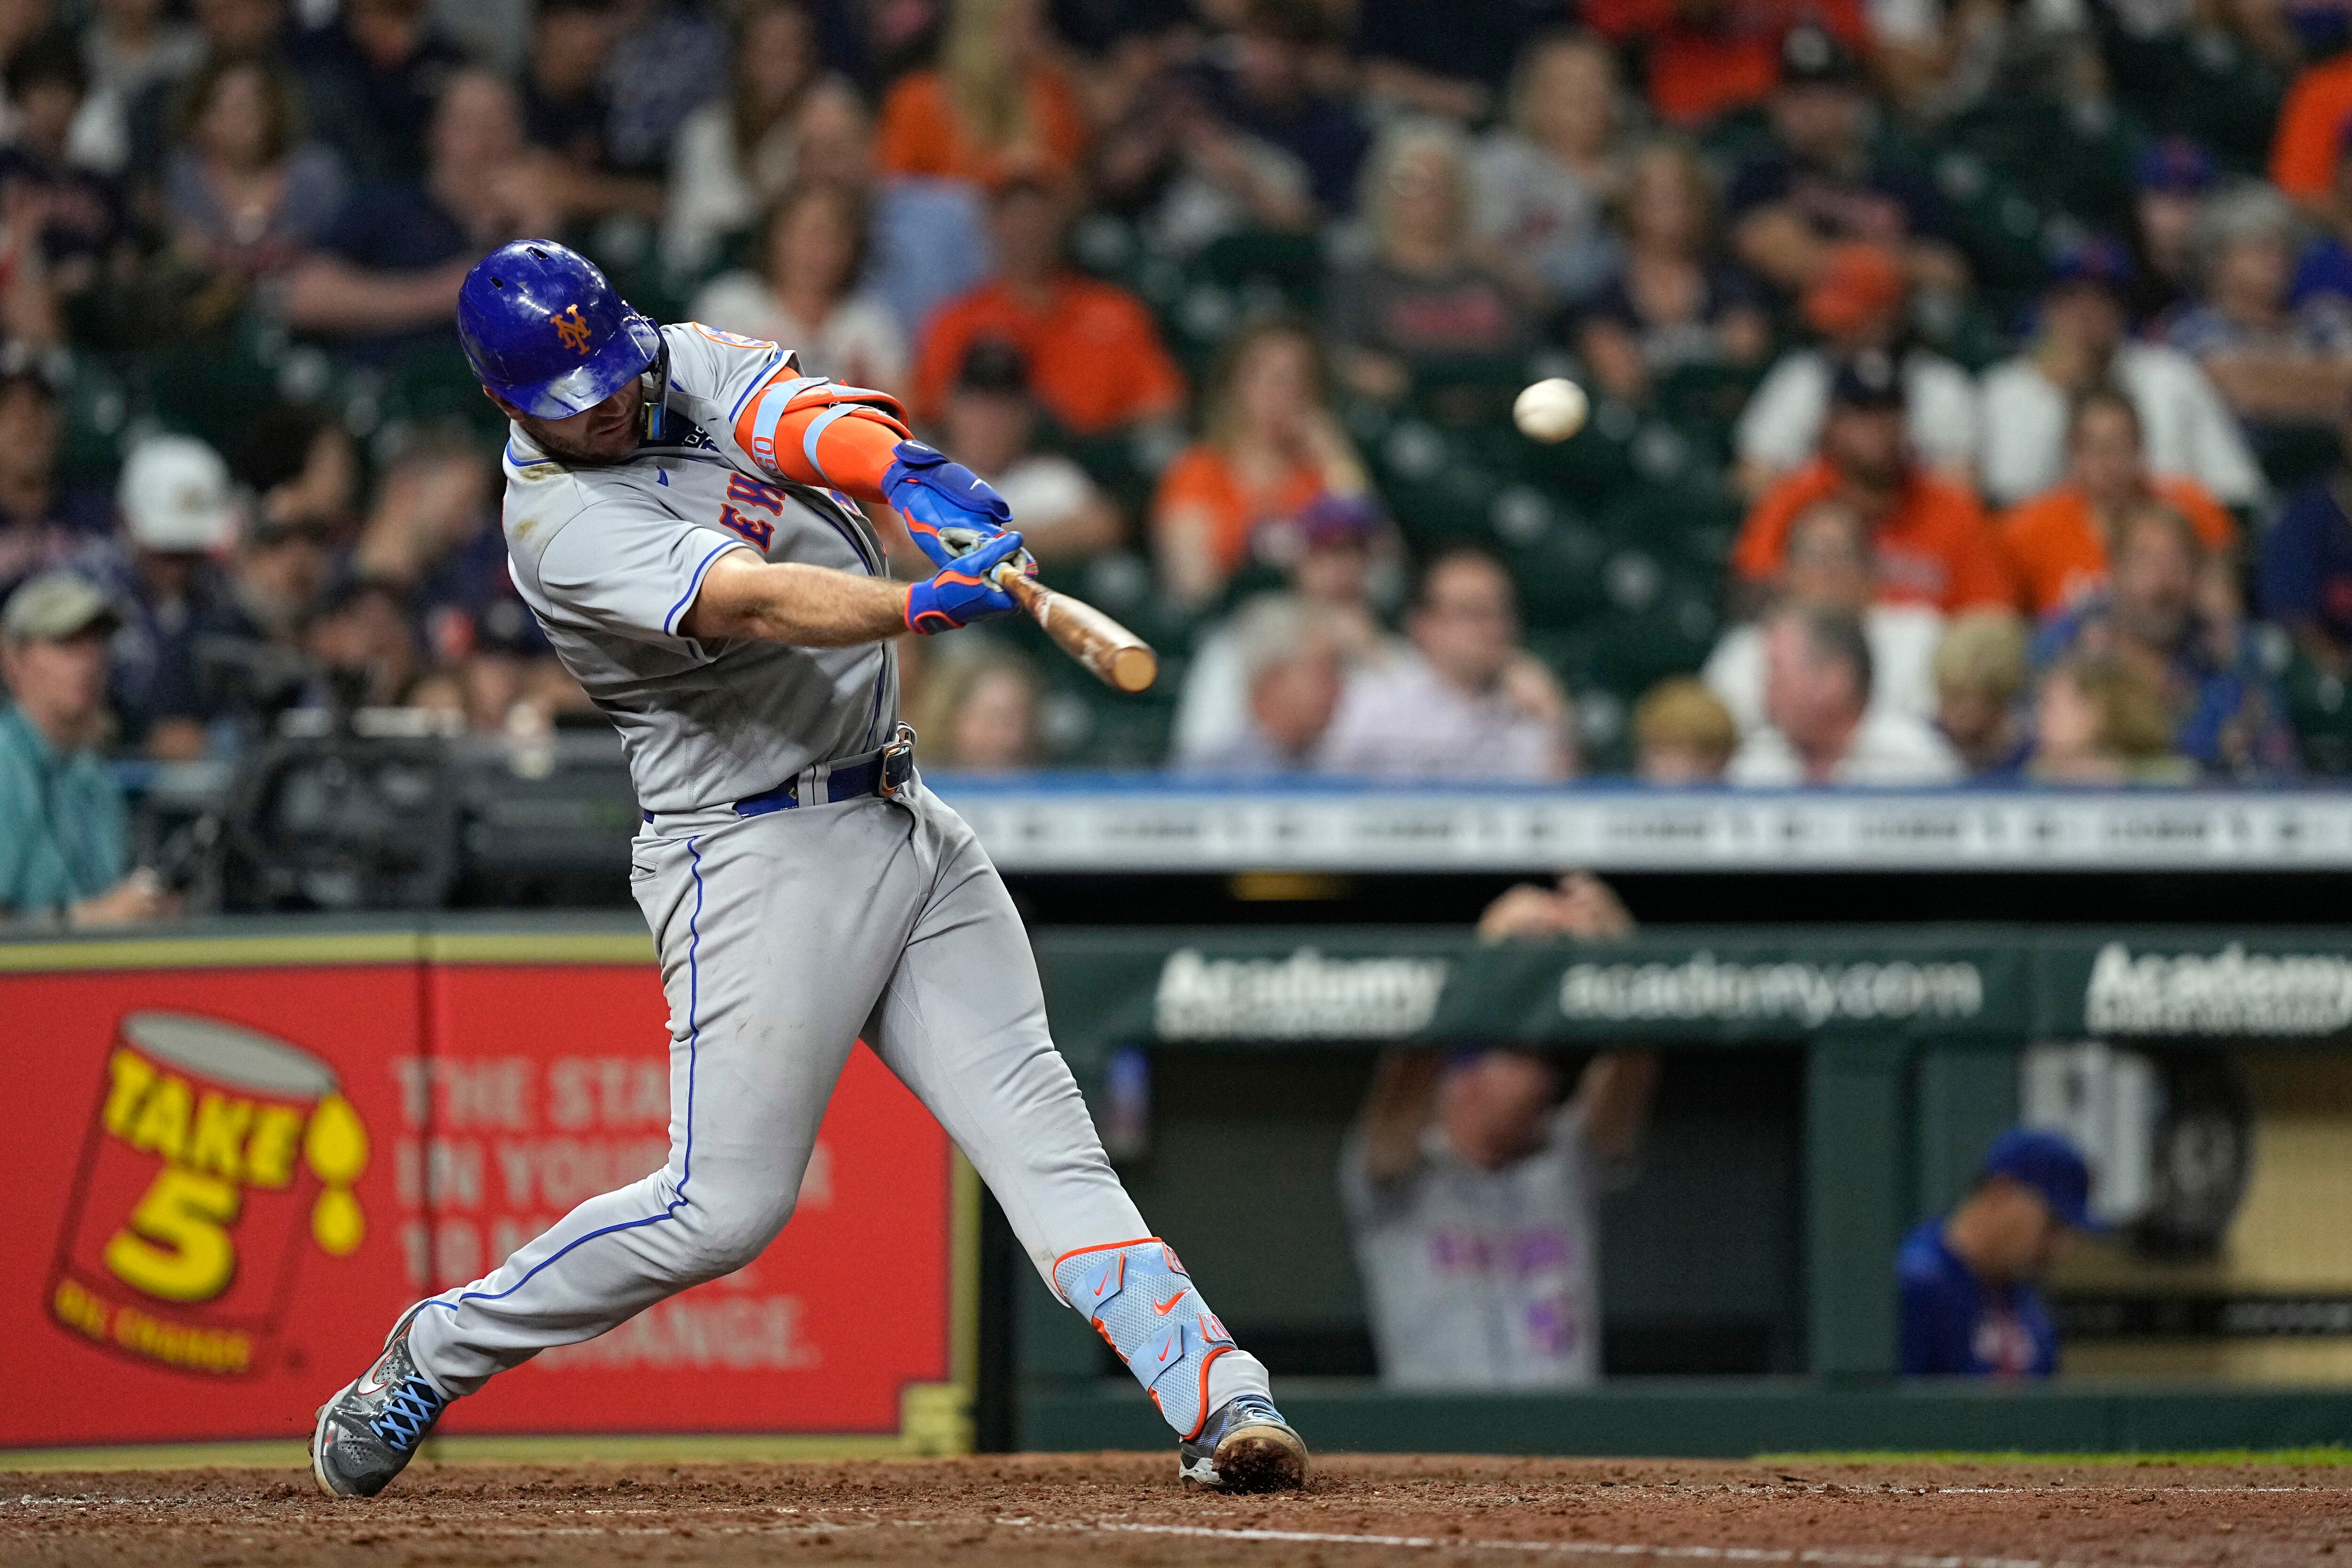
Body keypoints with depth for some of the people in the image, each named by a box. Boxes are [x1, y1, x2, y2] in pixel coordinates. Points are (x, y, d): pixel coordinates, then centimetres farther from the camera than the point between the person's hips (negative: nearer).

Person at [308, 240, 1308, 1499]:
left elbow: (809, 421, -11)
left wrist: (913, 478, -34)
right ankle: (438, 1352, 11)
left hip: (900, 820, 7)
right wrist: (925, 604, -47)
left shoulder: (689, 366, 7)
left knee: (1038, 1131, -3)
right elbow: (750, 601, -31)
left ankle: (1216, 1398, -11)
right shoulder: (561, 525, -16)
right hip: (757, 857, -7)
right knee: (725, 1207, -6)